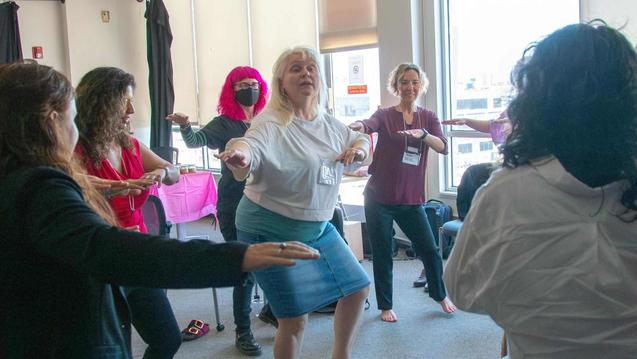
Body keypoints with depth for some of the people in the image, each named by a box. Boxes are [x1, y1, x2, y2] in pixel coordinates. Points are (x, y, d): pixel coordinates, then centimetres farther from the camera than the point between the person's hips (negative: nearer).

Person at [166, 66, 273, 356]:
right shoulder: (224, 124, -6)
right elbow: (196, 141, -22)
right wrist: (185, 126, -43)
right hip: (234, 207, -4)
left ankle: (270, 310, 37)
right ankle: (243, 332, 14)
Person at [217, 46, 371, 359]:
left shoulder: (329, 123, 3)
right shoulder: (271, 123, -19)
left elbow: (360, 139, 20)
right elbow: (251, 148, -39)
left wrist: (360, 147, -5)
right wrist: (239, 154, -64)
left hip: (319, 228, 8)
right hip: (272, 233, -8)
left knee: (358, 288, 17)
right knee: (295, 318, -7)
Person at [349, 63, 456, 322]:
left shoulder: (428, 118, 6)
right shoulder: (385, 115, -2)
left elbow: (442, 147, -10)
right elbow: (369, 124, -25)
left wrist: (422, 134, -30)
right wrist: (357, 126, -49)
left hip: (411, 199, 2)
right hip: (379, 199, -2)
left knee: (429, 251, 8)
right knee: (382, 256, 6)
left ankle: (440, 295, 35)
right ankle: (385, 306, 25)